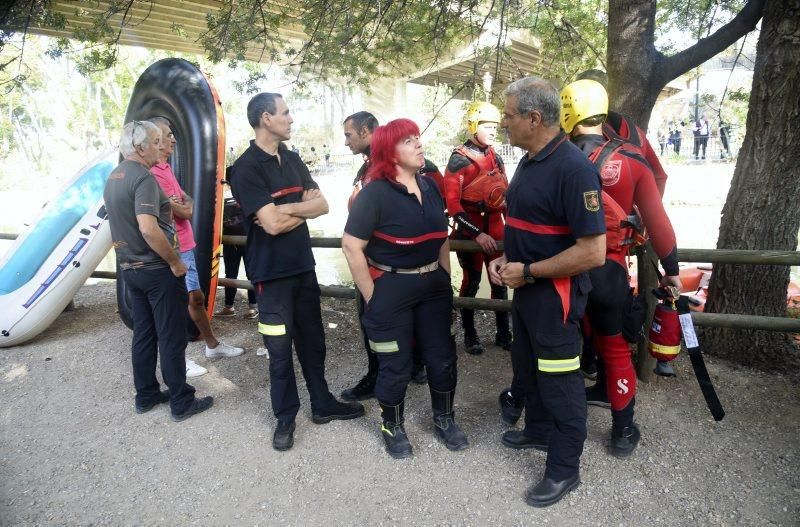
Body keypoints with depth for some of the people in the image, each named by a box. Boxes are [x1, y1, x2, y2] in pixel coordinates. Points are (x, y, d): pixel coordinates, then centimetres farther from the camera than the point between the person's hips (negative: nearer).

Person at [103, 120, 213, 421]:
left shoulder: (114, 177, 11)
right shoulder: (143, 177, -19)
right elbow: (148, 228, -29)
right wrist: (175, 263, -20)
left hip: (130, 268, 9)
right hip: (157, 269, -9)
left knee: (143, 334, 17)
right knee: (171, 338, 1)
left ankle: (146, 396, 28)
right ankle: (181, 402, 11)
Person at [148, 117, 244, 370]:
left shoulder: (165, 167, 13)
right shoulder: (154, 173, -19)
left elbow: (188, 202, 11)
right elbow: (183, 212, -20)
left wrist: (184, 204, -9)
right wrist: (185, 205, 0)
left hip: (185, 246, 9)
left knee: (196, 297, 19)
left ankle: (212, 345, 34)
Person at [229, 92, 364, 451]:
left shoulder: (292, 159, 9)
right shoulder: (246, 168, -13)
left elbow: (322, 205, 1)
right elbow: (272, 224, -22)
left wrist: (285, 209, -15)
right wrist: (303, 207, -4)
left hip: (303, 264, 7)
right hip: (271, 271, -6)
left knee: (312, 340, 16)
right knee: (280, 348, 6)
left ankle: (322, 404, 32)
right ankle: (285, 417, 24)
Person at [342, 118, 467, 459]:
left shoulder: (429, 186, 6)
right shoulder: (375, 192, -14)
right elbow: (351, 246, -17)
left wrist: (445, 279, 10)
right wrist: (372, 297, -14)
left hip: (433, 286, 6)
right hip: (391, 289, -6)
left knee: (442, 357, 14)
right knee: (396, 366, 8)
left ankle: (444, 420, 38)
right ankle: (392, 428, 33)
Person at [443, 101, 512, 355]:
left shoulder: (496, 158, 10)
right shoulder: (459, 159, -10)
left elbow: (505, 194, 18)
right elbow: (452, 202, -16)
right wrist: (477, 234, -20)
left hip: (495, 229, 6)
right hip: (470, 231, -6)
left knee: (500, 280, 9)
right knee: (472, 282, 3)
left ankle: (503, 332, 23)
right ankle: (469, 334, 19)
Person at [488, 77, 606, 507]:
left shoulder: (573, 168, -22)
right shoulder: (528, 162, 8)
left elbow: (593, 252, -26)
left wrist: (528, 272, -20)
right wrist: (506, 259, 2)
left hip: (555, 292, -9)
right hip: (526, 288, 9)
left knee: (558, 378, 6)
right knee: (527, 366, 23)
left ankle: (564, 468, 26)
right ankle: (539, 430, 47)